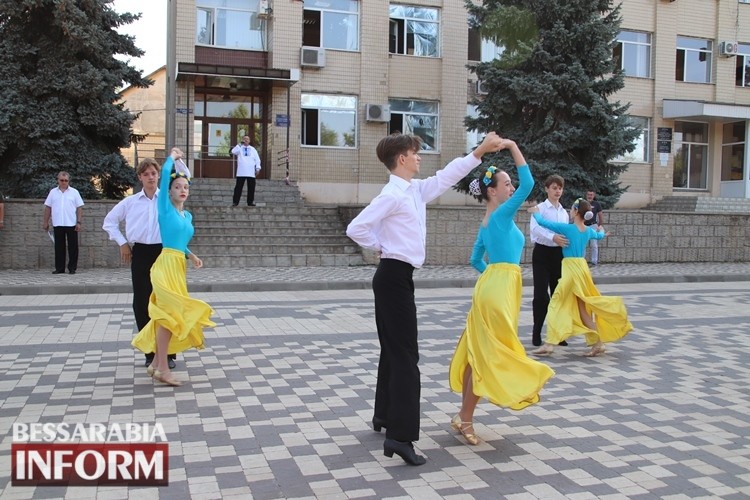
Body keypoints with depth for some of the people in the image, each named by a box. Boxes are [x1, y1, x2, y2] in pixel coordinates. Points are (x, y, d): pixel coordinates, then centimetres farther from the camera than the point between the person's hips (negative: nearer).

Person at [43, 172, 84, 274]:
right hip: (58, 224, 2)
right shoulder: (53, 192, 9)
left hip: (71, 224, -2)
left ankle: (72, 268, 7)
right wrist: (45, 222, 7)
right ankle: (59, 268, 12)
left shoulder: (74, 192, 4)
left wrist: (79, 222, -7)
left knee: (73, 247, 0)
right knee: (59, 247, 6)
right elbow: (48, 208, 11)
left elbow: (79, 208, 0)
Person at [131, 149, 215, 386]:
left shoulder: (187, 215, 17)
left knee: (168, 315, 10)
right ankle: (162, 368, -4)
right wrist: (172, 157, 4)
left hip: (179, 266, 7)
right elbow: (165, 174, -11)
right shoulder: (165, 207, -3)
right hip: (167, 265, -7)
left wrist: (191, 255, 10)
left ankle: (156, 364, 19)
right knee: (171, 313, -9)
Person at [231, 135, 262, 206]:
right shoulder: (239, 148, 9)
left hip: (251, 172, 2)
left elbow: (257, 159, 13)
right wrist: (240, 144, -14)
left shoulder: (253, 149, 16)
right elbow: (234, 152, -12)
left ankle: (250, 202, 9)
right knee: (238, 187, -2)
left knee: (251, 187, 2)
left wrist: (258, 168, 1)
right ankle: (235, 202, 0)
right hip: (241, 172, -2)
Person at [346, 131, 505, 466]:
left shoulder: (416, 190, 12)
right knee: (405, 354, -11)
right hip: (394, 278, -10)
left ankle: (384, 415, 33)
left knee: (393, 350, 18)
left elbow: (446, 177, 21)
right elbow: (355, 228, -20)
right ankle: (400, 435, -11)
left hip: (397, 277, 10)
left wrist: (480, 151, 18)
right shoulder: (392, 195, -15)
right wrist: (380, 247, -5)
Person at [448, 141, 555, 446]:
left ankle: (464, 416, 20)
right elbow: (528, 184, -19)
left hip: (491, 285, 9)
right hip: (499, 290, -9)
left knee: (480, 353, 12)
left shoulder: (486, 223, 14)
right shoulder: (501, 215, -11)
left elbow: (475, 260, 21)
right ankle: (465, 418, 6)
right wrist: (513, 147, -13)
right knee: (489, 354, -2)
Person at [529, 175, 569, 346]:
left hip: (558, 254, 6)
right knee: (541, 294, -7)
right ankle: (536, 333, 4)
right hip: (542, 252, -5)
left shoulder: (564, 212, 13)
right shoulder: (540, 208, -5)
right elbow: (535, 228, -22)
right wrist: (553, 237, -37)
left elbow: (566, 234, 16)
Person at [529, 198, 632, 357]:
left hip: (571, 268, -7)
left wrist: (535, 212, 13)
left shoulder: (567, 228, -12)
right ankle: (598, 343, 13)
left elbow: (543, 222, -8)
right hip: (582, 267, 7)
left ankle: (550, 344, -6)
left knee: (557, 305, -2)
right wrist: (602, 231, 57)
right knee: (583, 308, 12)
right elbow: (599, 235, 32)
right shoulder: (589, 231, 8)